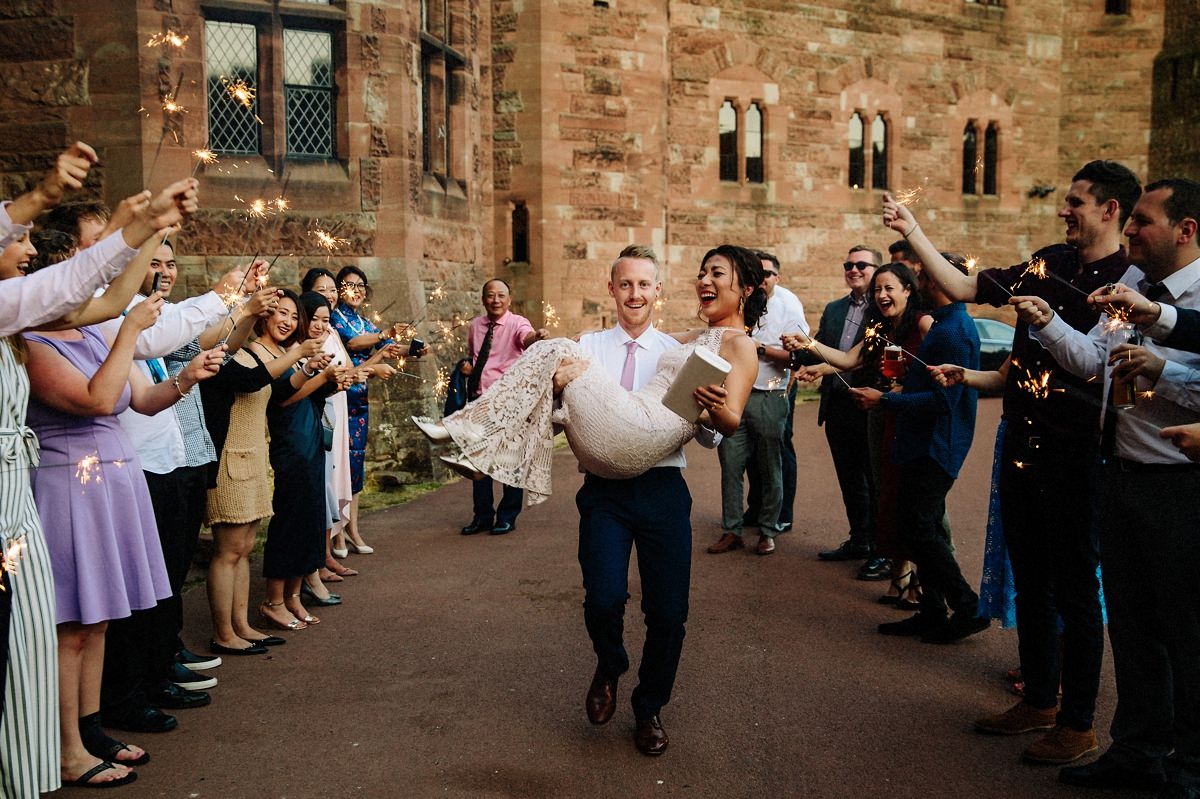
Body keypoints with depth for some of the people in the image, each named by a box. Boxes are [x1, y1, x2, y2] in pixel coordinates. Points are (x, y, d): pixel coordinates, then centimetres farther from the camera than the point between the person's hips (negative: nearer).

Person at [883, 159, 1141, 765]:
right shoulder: (1050, 263, 9)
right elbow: (965, 288, 7)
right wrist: (912, 232, 3)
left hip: (1074, 451, -6)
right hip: (1022, 441, 7)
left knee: (1074, 589, 3)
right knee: (1029, 579, 16)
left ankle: (1078, 725, 19)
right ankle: (1039, 701, 32)